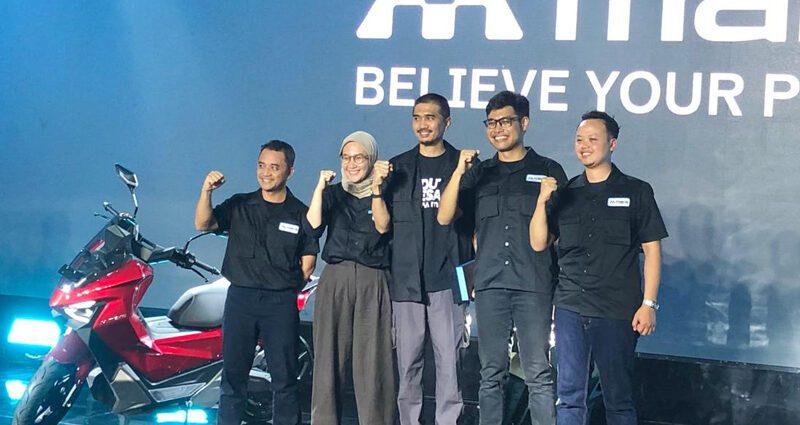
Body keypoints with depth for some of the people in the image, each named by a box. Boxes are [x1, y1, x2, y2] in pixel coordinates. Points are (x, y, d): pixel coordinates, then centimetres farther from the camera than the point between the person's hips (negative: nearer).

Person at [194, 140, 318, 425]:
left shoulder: (301, 214, 4)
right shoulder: (239, 206, 7)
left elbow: (308, 263, 7)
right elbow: (203, 224, -7)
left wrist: (287, 289, 0)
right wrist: (206, 191, -21)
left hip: (281, 303, -1)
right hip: (240, 298, 1)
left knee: (284, 377, 2)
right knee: (233, 375, 5)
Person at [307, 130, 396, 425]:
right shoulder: (333, 194, 13)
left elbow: (382, 227, -6)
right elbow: (313, 224, -3)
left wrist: (376, 188, -13)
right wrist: (320, 187, -10)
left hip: (373, 282, -1)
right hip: (335, 280, 1)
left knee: (373, 361, -7)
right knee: (330, 357, -3)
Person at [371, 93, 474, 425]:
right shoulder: (398, 167, 11)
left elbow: (477, 223, 7)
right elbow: (382, 224, 8)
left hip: (449, 279, -2)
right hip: (407, 279, 2)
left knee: (449, 360, -4)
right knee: (407, 361, 5)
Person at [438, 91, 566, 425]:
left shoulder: (548, 171, 7)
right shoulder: (479, 174, 15)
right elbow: (444, 217, 5)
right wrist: (459, 172, -7)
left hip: (534, 284, -3)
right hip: (490, 284, 3)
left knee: (538, 374, -5)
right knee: (491, 374, 7)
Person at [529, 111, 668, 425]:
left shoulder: (636, 192, 3)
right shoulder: (564, 193, 12)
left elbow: (652, 249, 1)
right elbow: (538, 244, 7)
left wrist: (649, 304, -7)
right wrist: (542, 201, -7)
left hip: (617, 311, -3)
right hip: (570, 308, 3)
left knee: (618, 399, 4)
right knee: (569, 396, 4)